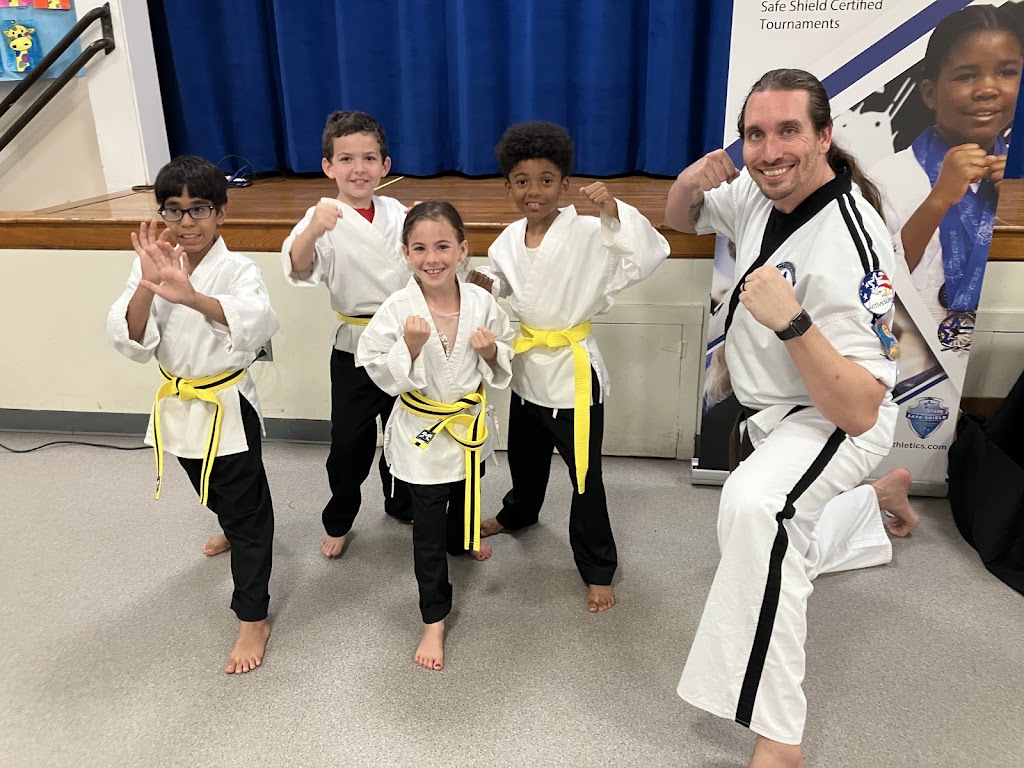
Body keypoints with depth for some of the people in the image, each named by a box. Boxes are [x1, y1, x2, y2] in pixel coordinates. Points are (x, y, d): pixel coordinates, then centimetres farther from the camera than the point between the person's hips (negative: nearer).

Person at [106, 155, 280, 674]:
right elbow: (131, 343, -16)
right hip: (178, 406, 6)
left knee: (245, 509, 4)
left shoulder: (237, 270, -18)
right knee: (213, 492, 29)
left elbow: (257, 322, -41)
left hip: (228, 406, -6)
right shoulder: (152, 266, -5)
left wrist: (192, 296, -59)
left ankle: (253, 619, 17)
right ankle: (235, 530, 62)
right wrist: (147, 286, -34)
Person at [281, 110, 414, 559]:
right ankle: (338, 522, 29)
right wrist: (313, 230, -49)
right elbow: (298, 269, -29)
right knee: (349, 444, 6)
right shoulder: (325, 217, -11)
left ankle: (402, 504, 41)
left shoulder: (397, 212, 2)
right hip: (354, 348, -3)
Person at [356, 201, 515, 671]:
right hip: (422, 434, -3)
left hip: (470, 423, 4)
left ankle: (462, 542, 65)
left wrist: (491, 352, -22)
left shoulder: (481, 303, -12)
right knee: (428, 531, 7)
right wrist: (410, 346, -33)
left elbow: (504, 368, -1)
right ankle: (434, 620, 23)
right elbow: (383, 376, -17)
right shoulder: (398, 310, -20)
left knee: (467, 499, 30)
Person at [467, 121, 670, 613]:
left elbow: (648, 255, -29)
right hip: (527, 366, 6)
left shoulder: (589, 233, -19)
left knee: (585, 475, 2)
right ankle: (519, 513, 57)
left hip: (573, 369, -6)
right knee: (525, 455, 28)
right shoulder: (510, 238, -1)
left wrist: (614, 211, -41)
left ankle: (598, 570, 19)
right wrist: (485, 282, -5)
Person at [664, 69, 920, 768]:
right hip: (773, 413, 8)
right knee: (777, 550, 29)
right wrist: (692, 181, -15)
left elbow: (858, 412, -33)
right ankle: (879, 496, 56)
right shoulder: (761, 189, -10)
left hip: (835, 424, -8)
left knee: (757, 506, -41)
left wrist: (791, 322, -47)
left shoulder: (849, 246, -32)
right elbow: (682, 220, 9)